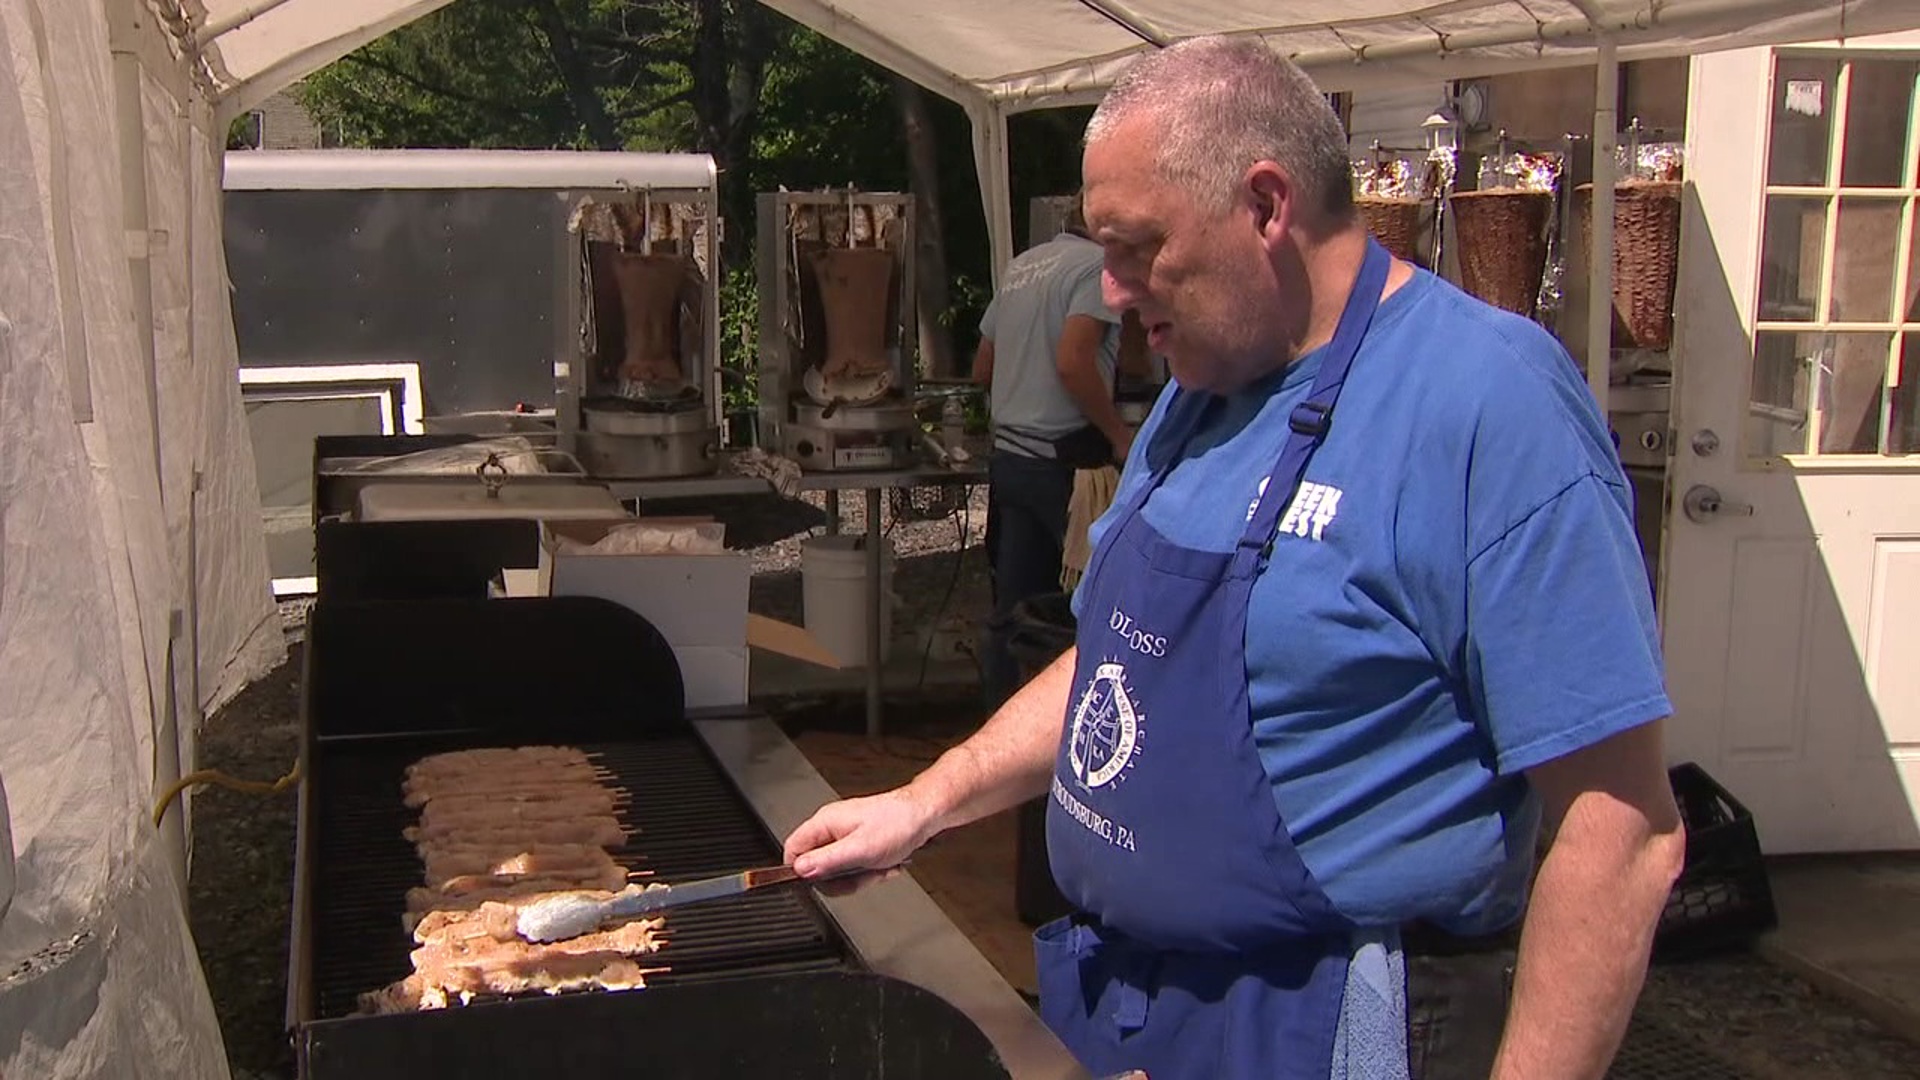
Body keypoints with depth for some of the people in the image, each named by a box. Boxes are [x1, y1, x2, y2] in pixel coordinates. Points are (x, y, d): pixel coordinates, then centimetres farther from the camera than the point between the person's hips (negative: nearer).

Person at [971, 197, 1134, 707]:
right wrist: (1118, 434, -13)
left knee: (1013, 603, 11)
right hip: (1061, 458, -8)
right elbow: (1072, 361, -22)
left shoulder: (1021, 264, 16)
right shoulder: (1096, 263, -9)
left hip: (1008, 452, 8)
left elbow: (982, 369, 20)